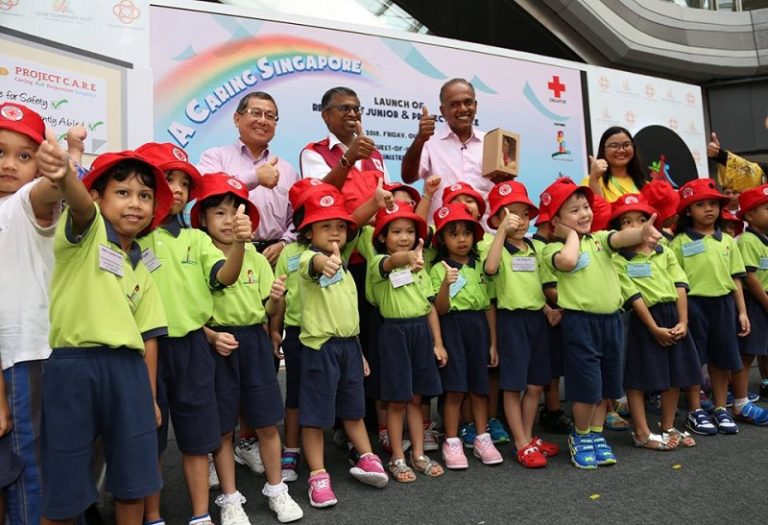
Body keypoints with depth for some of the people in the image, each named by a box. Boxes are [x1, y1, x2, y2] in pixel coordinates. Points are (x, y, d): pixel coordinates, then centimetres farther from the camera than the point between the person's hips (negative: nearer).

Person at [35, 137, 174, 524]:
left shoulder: (140, 271, 15)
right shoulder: (87, 231, 0)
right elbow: (79, 203, -25)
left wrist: (150, 395, 10)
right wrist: (65, 175, -48)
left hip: (128, 370, 5)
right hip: (73, 366, -5)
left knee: (132, 482, 13)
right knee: (64, 489, 6)